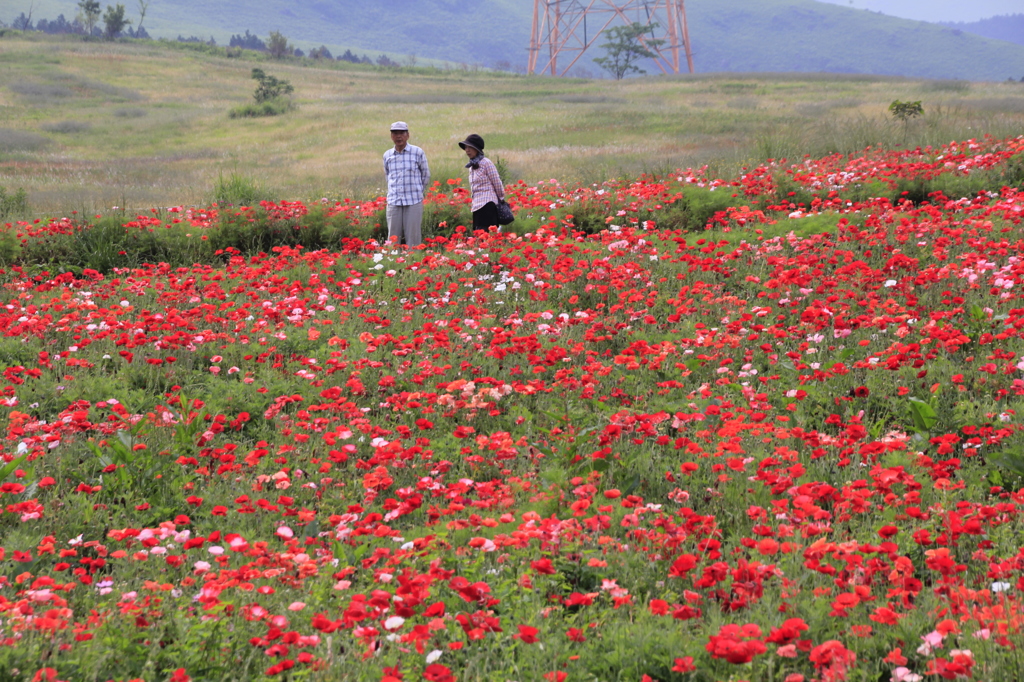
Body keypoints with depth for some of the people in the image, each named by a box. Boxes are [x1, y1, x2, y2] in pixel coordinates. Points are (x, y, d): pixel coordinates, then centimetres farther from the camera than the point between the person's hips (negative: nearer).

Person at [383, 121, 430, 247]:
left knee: (413, 237, -2)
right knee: (393, 238, 3)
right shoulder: (387, 155, 8)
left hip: (414, 201, -3)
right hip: (393, 202, 3)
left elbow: (426, 175, 9)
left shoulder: (417, 152, 0)